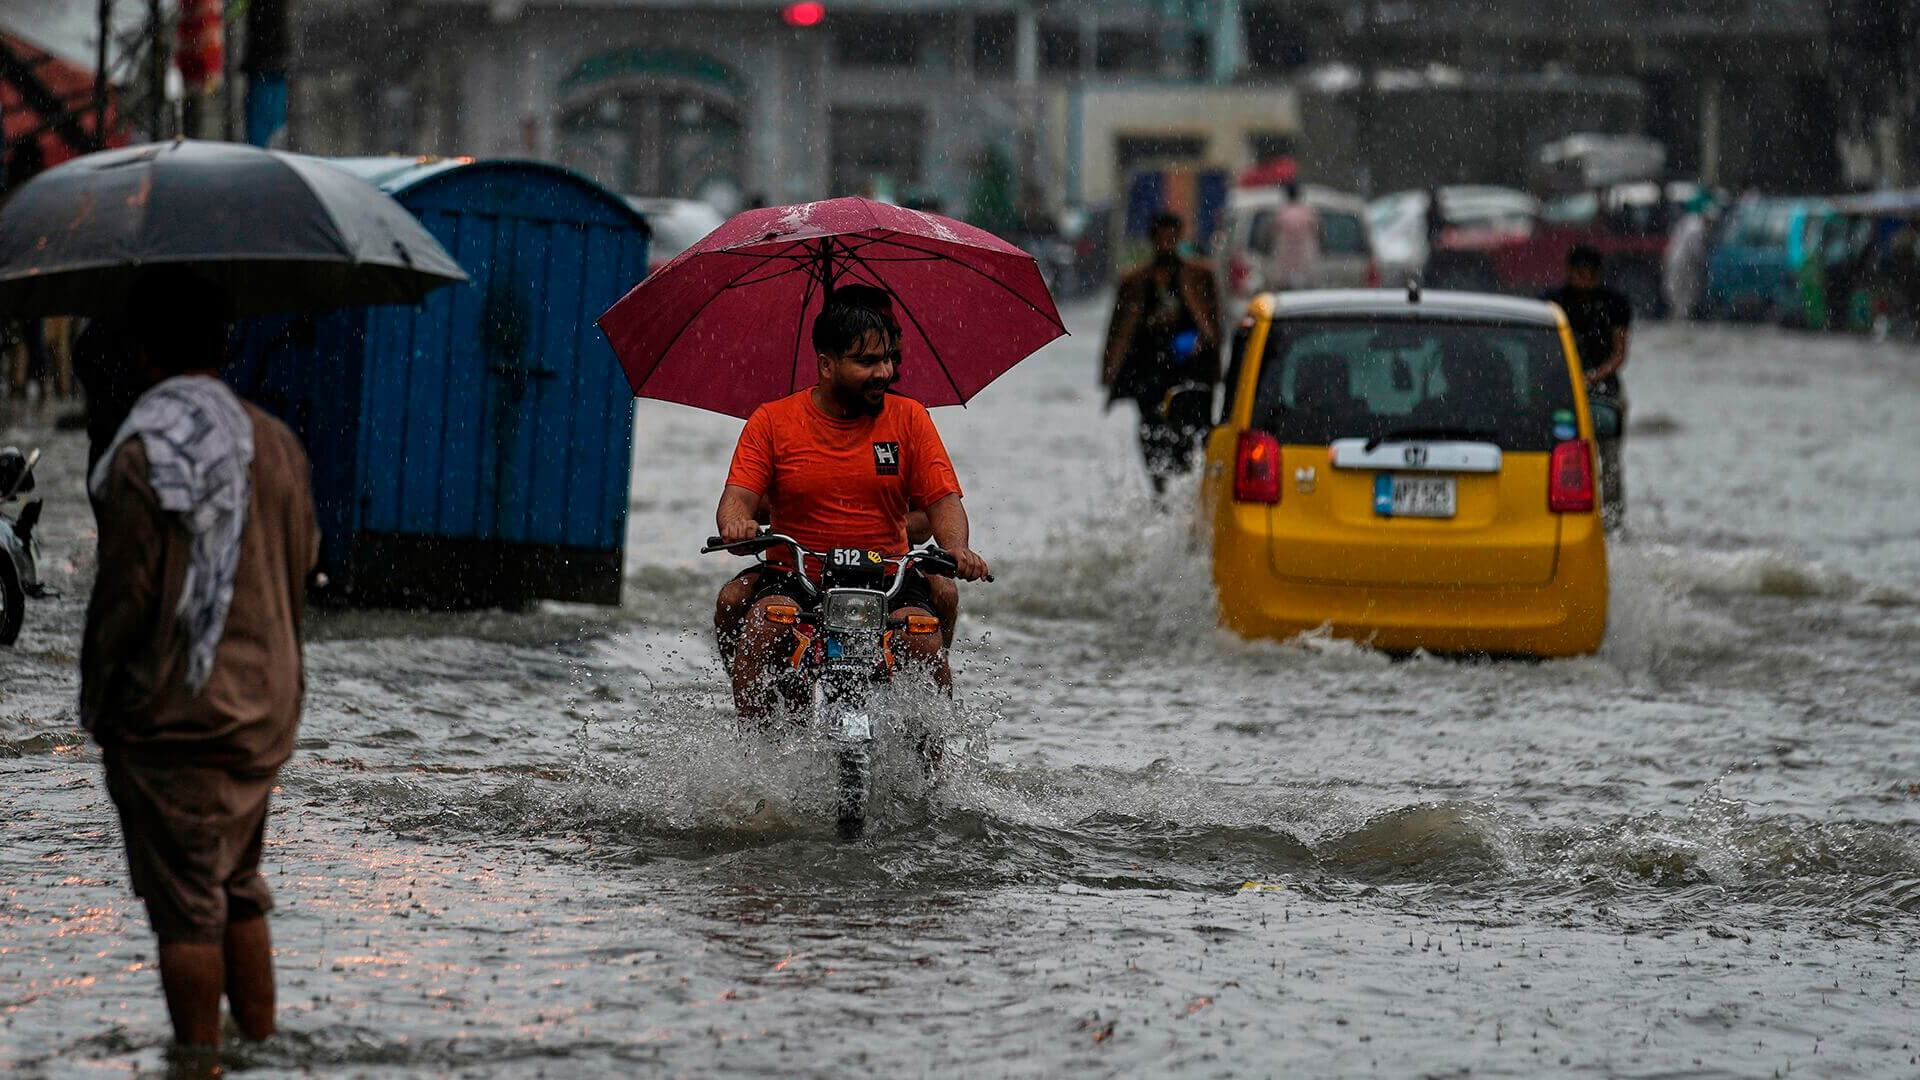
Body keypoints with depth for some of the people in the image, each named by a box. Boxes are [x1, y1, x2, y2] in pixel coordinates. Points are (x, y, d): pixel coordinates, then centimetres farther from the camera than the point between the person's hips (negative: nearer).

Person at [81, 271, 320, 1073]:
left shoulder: (142, 452, -16)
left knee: (185, 903, 0)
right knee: (240, 886, 18)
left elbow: (125, 595, -16)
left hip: (167, 713, -6)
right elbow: (301, 564, 10)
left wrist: (98, 702, -5)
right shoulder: (274, 443, 3)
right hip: (263, 706, 6)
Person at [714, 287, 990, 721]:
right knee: (760, 628, -30)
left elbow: (944, 499, 1)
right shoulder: (772, 421, 3)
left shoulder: (909, 419, 6)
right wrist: (737, 524, -31)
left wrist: (957, 550, -21)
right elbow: (738, 495, -6)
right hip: (794, 575, -1)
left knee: (924, 640, -26)